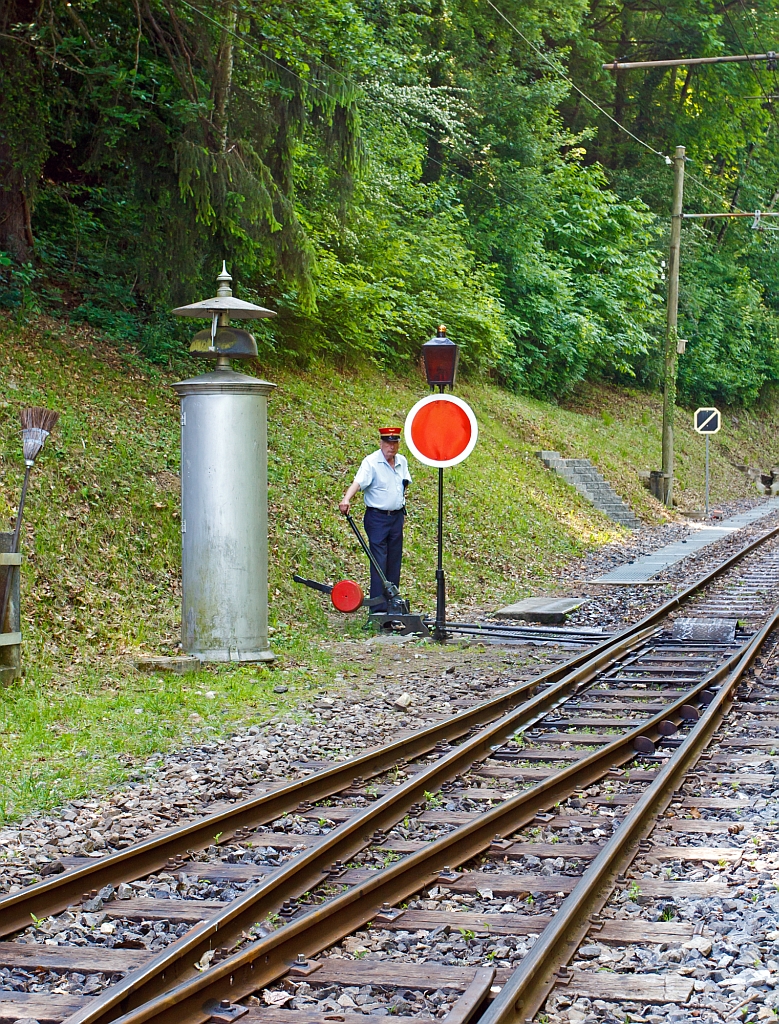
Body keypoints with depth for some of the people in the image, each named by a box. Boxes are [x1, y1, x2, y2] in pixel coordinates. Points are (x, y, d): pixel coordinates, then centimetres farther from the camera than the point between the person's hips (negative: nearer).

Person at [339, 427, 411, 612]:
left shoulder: (402, 461, 9)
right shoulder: (371, 462, -12)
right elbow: (358, 482, -26)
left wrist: (402, 496, 9)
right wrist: (346, 499, -43)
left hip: (397, 516, 6)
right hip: (377, 518, -6)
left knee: (394, 560, 10)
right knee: (379, 561, -8)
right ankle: (378, 606, -7)